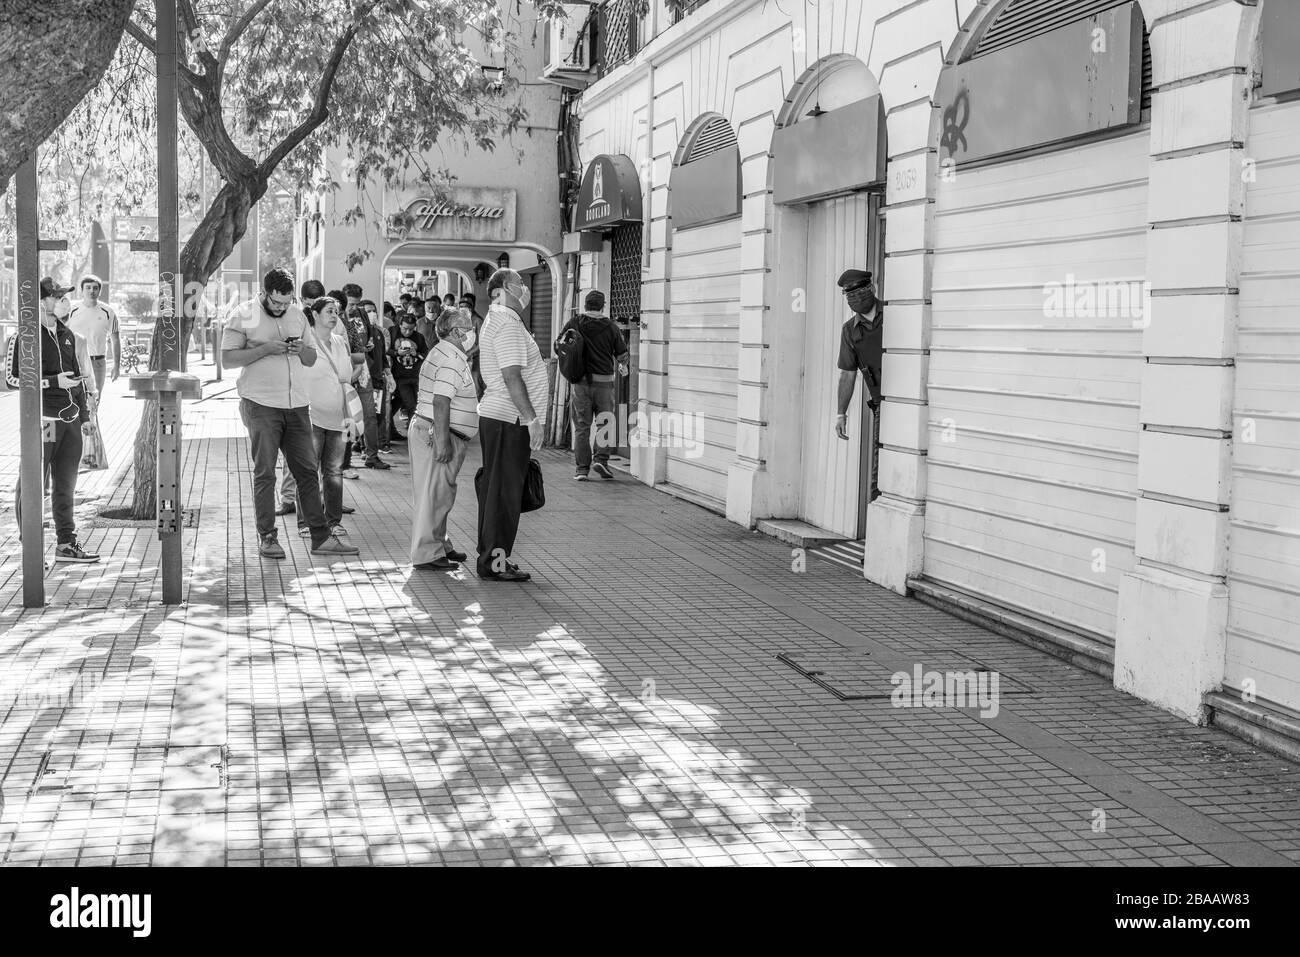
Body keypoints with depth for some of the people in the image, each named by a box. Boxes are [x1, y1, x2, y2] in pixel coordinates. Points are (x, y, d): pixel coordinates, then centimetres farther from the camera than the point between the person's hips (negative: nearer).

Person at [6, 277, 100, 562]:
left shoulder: (67, 335, 14)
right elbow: (12, 377, -12)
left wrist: (85, 413, 18)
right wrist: (54, 381, -18)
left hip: (71, 419, 7)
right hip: (43, 419, -7)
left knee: (66, 485, 12)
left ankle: (66, 543, 19)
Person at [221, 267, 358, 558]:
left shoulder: (297, 315, 13)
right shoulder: (244, 316, -3)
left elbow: (312, 358, 18)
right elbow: (227, 359, -8)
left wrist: (301, 350, -5)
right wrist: (265, 349, -17)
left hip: (297, 404, 5)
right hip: (261, 404, -5)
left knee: (307, 471, 5)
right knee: (264, 473, 0)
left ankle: (321, 537, 8)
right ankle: (267, 537, 7)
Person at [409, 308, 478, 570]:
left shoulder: (441, 354, 17)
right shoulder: (452, 361, -17)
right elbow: (440, 402, -25)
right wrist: (442, 442, -27)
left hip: (425, 429, 11)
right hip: (437, 434, -11)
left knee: (440, 494, 17)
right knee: (434, 494, -6)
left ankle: (439, 545, 26)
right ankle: (426, 554, -3)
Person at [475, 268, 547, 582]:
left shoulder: (497, 319, 16)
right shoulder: (507, 324, -16)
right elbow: (512, 376, -22)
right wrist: (532, 418, -21)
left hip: (494, 415, 11)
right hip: (508, 419, -11)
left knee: (495, 489, 15)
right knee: (504, 491, -6)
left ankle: (490, 556, 22)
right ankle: (495, 563, -2)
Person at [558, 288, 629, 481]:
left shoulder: (574, 324, 0)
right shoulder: (611, 327, -2)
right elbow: (622, 355, 4)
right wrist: (623, 367, 27)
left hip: (580, 381, 1)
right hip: (604, 381, -1)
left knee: (581, 427, 6)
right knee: (606, 423, 13)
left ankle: (582, 469, 5)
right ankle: (601, 459, -1)